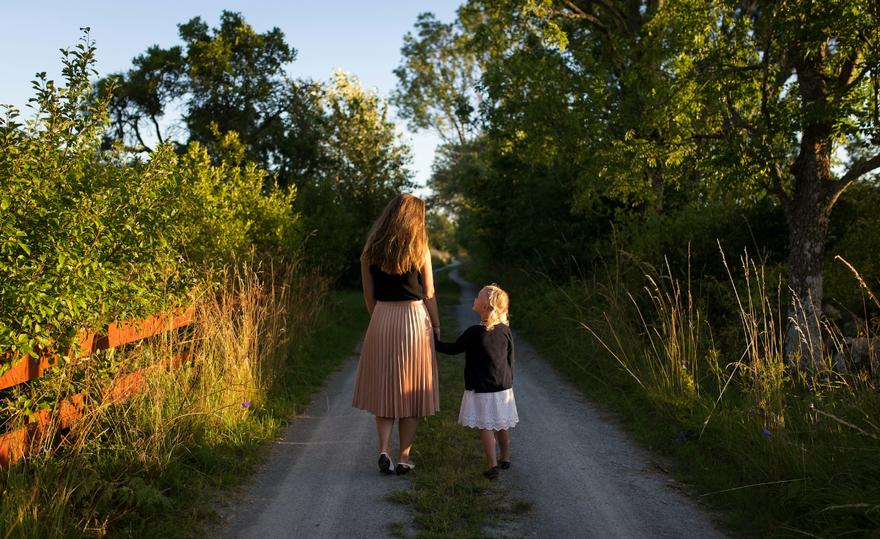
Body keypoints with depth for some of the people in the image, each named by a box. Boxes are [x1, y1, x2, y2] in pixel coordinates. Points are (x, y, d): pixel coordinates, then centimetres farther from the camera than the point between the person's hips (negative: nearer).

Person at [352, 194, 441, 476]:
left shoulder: (370, 251, 2)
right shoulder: (419, 250, -6)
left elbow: (369, 295, 6)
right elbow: (429, 294, -3)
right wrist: (436, 326, 7)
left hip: (381, 321, 3)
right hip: (415, 319, -2)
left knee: (384, 389, 14)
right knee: (412, 393, 8)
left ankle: (384, 450, 1)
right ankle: (403, 458, 12)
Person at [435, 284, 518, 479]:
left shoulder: (474, 333, -17)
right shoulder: (505, 330, -2)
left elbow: (453, 348, -5)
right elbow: (510, 359, 6)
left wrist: (434, 342, 7)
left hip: (481, 390, -5)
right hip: (503, 388, 5)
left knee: (485, 426, 2)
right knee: (502, 425, 18)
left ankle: (492, 464, 1)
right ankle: (505, 458, 32)